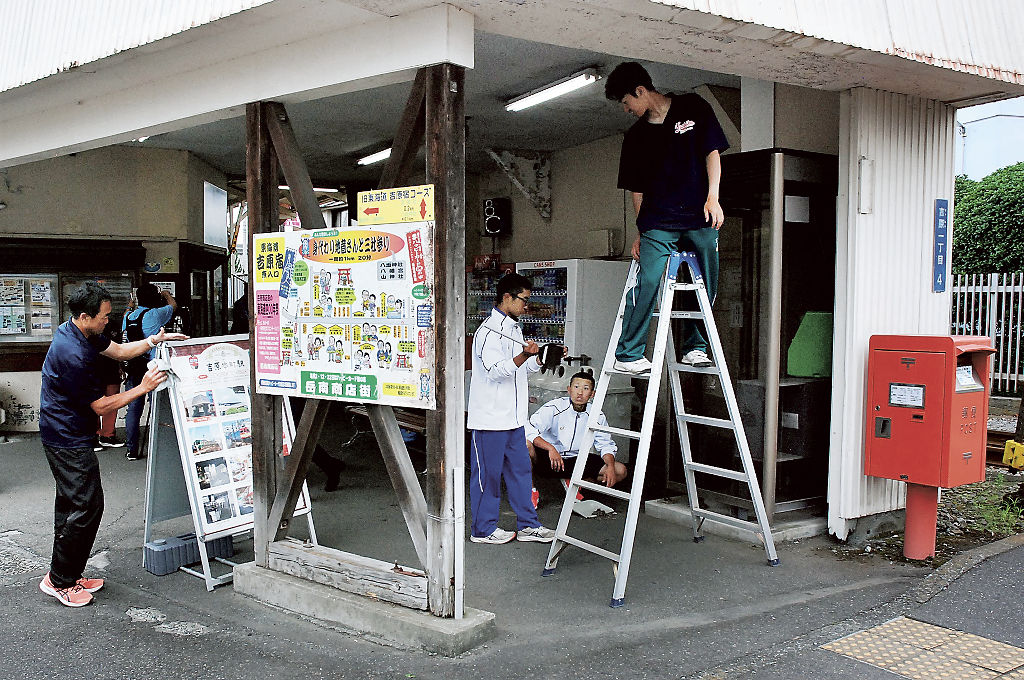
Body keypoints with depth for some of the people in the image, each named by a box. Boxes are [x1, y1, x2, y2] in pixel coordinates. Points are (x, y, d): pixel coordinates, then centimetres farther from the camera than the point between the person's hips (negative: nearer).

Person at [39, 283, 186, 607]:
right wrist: (143, 388, -16)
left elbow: (119, 350, 17)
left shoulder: (79, 331, 3)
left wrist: (154, 340, 4)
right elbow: (102, 406, -20)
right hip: (69, 439, -11)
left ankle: (66, 576, 25)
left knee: (70, 503, 16)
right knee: (87, 506, -7)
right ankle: (60, 580, 4)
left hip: (62, 433, 11)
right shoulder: (73, 355, -27)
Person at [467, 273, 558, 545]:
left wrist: (543, 357, 8)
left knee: (520, 469, 13)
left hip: (513, 416, 9)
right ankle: (483, 529, 11)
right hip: (490, 417, -9)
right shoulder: (488, 331, -14)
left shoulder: (514, 328, 16)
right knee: (488, 473, 0)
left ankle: (528, 524, 21)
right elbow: (496, 370, -23)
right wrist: (525, 354, -36)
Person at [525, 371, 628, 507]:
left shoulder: (597, 416, -4)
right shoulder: (554, 408, -16)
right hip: (547, 458, -4)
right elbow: (528, 429, -23)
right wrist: (551, 448, -36)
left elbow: (606, 445, 5)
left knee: (620, 471, -11)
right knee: (526, 443, -36)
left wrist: (610, 467, -15)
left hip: (576, 461, 4)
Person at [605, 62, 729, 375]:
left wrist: (712, 198, -8)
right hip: (657, 223, 1)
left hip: (700, 219, 0)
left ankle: (694, 346, 18)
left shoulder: (692, 108, 7)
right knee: (647, 282, -13)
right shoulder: (636, 136, 13)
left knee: (704, 287, 3)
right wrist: (640, 233, 12)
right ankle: (628, 354, -11)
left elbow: (712, 152, 4)